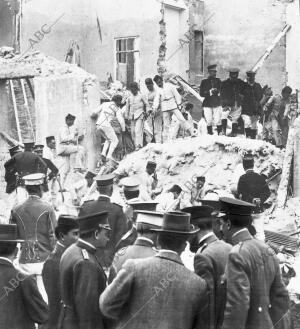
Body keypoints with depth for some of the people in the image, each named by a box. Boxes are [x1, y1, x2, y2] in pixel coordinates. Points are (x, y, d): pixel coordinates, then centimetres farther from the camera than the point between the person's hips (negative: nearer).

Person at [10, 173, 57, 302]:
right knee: (45, 297, -2)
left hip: (24, 262, 3)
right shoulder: (47, 209, -6)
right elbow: (53, 236, -6)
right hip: (43, 260, -3)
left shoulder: (16, 210, 4)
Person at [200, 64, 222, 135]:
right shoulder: (204, 82, 6)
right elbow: (201, 94, 0)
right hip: (207, 104, -1)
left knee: (218, 121, -9)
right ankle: (210, 133, 3)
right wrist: (210, 92, -13)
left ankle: (220, 133, -7)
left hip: (217, 103, 1)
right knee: (209, 121, -6)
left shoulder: (218, 81, 12)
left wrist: (218, 92, -8)